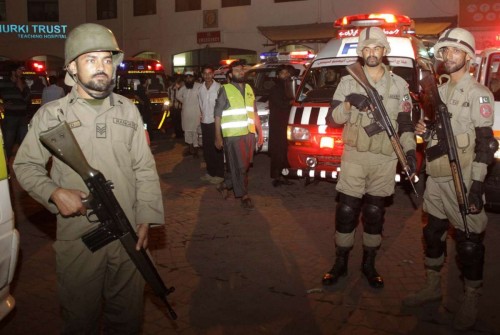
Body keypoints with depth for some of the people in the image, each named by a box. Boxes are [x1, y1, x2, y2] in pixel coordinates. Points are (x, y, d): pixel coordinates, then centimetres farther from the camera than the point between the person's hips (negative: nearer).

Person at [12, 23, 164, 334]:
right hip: (77, 237, -2)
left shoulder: (128, 110, 5)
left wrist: (146, 218, -1)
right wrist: (54, 193, -14)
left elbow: (145, 169, 5)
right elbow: (26, 165, 5)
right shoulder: (51, 114, -1)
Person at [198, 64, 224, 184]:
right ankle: (210, 172, 24)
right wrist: (202, 114, 6)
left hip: (215, 121, -5)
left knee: (217, 149, 0)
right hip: (205, 122, 5)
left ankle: (219, 174, 9)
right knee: (207, 149, 12)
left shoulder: (218, 87, -10)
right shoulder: (201, 88, 6)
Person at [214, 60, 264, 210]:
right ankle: (244, 196, 12)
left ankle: (224, 185, 31)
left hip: (249, 134, 6)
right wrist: (218, 137, -9)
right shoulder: (225, 90, -4)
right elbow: (218, 115, -5)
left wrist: (260, 132, 13)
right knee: (239, 166, 0)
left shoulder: (249, 89, 13)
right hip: (233, 135, -6)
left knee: (244, 166, 12)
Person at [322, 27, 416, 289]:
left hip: (384, 159, 1)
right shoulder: (348, 81, 5)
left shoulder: (399, 85, 7)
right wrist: (348, 103, -21)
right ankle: (340, 263, 15)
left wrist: (410, 149, -3)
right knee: (346, 210, 1)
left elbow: (405, 122, 9)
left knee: (375, 212, 8)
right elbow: (334, 117, -1)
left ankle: (369, 264, 21)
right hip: (354, 156, -1)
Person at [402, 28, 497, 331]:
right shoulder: (440, 92, 13)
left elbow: (485, 143, -14)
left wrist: (477, 185, -20)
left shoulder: (478, 94, -9)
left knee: (469, 241, 1)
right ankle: (433, 287, 30)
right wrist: (425, 132, 0)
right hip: (436, 178, 7)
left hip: (463, 179, -7)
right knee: (433, 232, 14)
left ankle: (472, 300, 16)